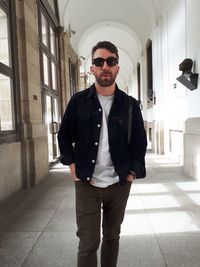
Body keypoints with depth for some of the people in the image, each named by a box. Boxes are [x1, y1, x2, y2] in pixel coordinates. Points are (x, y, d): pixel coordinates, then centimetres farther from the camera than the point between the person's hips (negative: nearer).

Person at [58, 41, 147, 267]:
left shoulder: (130, 104, 0)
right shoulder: (78, 101, -1)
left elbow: (140, 141, 7)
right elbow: (64, 136, 6)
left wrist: (133, 171, 0)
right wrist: (72, 165, -2)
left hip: (119, 184, 2)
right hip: (86, 183, -1)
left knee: (112, 236, 19)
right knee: (88, 242, 3)